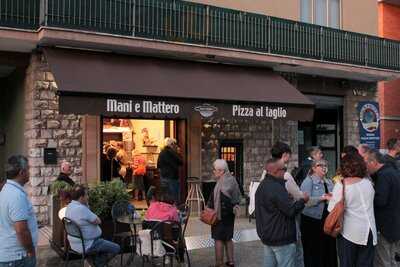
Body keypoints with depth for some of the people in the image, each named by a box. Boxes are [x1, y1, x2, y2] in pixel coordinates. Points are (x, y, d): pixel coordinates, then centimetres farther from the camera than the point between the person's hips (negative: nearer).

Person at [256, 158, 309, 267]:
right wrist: (303, 200, -6)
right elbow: (291, 211, -22)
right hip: (281, 239, -10)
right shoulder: (276, 188, -22)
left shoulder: (262, 186, 11)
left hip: (266, 236, 10)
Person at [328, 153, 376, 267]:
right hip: (369, 231, 4)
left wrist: (331, 198, 6)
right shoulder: (368, 182, -1)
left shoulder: (341, 185, -15)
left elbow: (333, 210, -14)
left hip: (350, 232, -3)